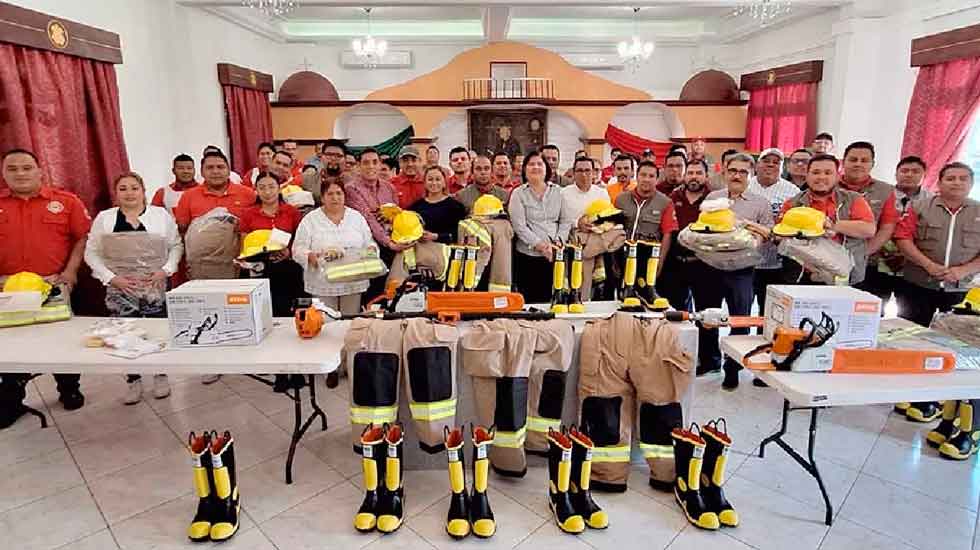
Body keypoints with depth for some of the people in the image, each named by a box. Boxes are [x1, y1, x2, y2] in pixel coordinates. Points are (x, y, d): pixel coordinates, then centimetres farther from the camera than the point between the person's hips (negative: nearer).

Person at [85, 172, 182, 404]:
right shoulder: (104, 218, 4)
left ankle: (161, 376, 23)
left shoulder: (161, 214, 3)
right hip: (120, 289, 1)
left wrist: (166, 270, -8)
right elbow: (92, 253, 4)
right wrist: (111, 278, -7)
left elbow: (176, 246, 5)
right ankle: (133, 381, 21)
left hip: (156, 287, 0)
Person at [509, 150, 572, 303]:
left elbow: (565, 222, 7)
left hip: (556, 255, 3)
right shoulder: (518, 194, 2)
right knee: (530, 300, 0)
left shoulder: (558, 191, 11)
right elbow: (519, 226, -7)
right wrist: (539, 245, -14)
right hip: (528, 255, -2)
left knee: (553, 298, 5)